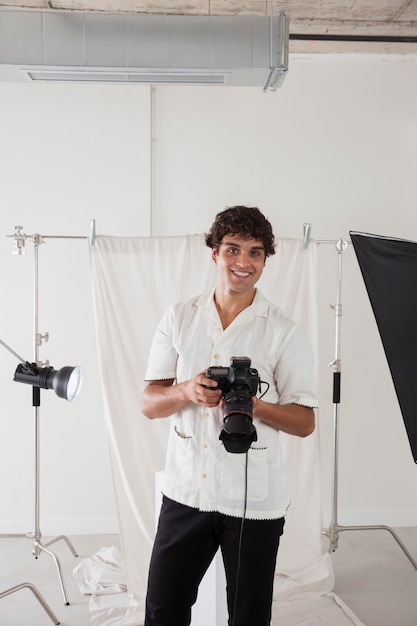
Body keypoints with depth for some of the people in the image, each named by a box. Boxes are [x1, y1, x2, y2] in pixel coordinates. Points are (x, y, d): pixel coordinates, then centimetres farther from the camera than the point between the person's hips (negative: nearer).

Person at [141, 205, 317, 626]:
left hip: (254, 500, -2)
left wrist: (254, 405, -22)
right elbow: (149, 404, 3)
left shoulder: (283, 332, -4)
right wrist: (187, 392, -18)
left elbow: (305, 422, -3)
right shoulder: (179, 318, 3)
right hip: (185, 492, 2)